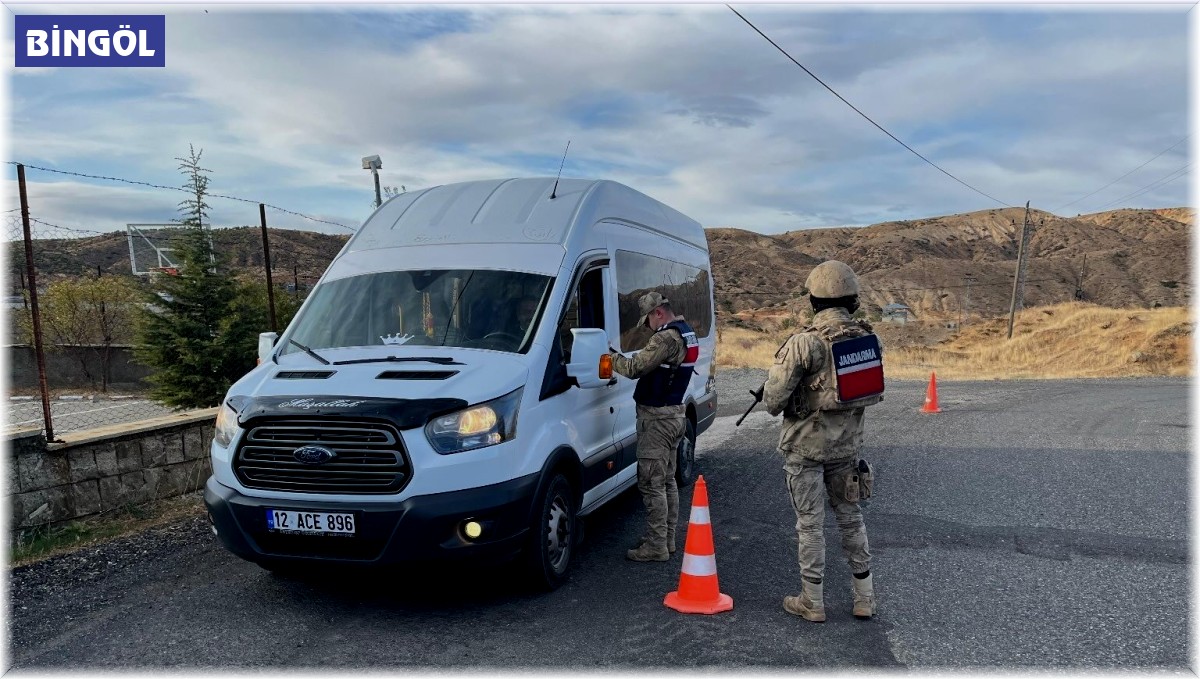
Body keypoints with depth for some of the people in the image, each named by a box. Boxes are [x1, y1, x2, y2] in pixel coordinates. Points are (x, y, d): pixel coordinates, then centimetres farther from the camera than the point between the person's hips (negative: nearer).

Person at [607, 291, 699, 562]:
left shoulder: (667, 337, -21)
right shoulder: (686, 333, 12)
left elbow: (635, 368, -24)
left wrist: (612, 357, -9)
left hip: (657, 418, -11)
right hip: (674, 413, 11)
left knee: (651, 483, -4)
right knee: (667, 481, 17)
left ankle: (656, 545, 2)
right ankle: (667, 539, 26)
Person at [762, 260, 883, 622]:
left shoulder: (804, 342, -20)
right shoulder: (868, 338, -2)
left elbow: (773, 398, -18)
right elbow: (876, 391, 10)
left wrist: (776, 404, 4)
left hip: (806, 446, -5)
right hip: (847, 444, 5)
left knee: (809, 523, 6)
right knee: (850, 516, 19)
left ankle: (812, 602, 16)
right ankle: (865, 598, 27)